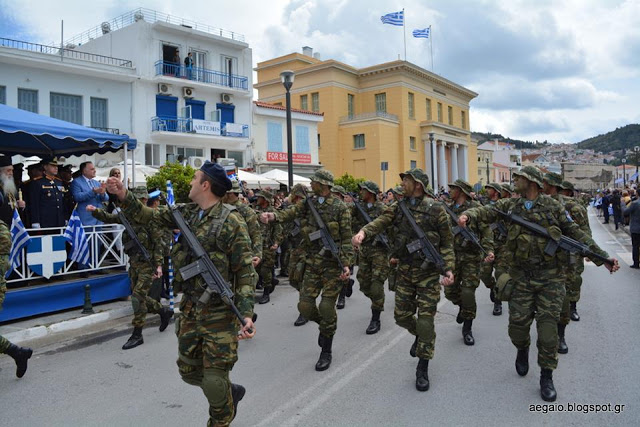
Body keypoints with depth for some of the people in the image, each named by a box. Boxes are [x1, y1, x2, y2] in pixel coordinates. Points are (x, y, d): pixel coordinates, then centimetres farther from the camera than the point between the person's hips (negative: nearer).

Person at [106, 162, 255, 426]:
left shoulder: (231, 221, -15)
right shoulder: (187, 213, 6)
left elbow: (246, 272, -15)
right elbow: (151, 216, 13)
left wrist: (247, 313, -23)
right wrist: (124, 196, -3)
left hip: (219, 313, -7)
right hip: (189, 308, 7)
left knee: (214, 380, 1)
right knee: (188, 371, 18)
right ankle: (229, 394, 42)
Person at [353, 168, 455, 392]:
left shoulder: (435, 209, -9)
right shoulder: (397, 208, 3)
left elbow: (447, 243, -6)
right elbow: (380, 222, -13)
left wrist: (448, 269, -17)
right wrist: (363, 232, -33)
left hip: (428, 273, -4)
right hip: (404, 271, 4)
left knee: (425, 320, -1)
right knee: (402, 316, 11)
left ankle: (422, 369, 15)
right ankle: (420, 336, 45)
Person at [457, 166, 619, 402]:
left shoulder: (553, 206, 0)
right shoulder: (509, 206, 6)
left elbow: (577, 234, 2)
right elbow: (487, 211, -4)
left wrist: (603, 257, -2)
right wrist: (467, 215, -26)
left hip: (550, 277, -1)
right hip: (521, 277, 2)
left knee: (548, 326, -2)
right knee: (517, 325, 3)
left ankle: (546, 377, 15)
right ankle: (523, 350, 38)